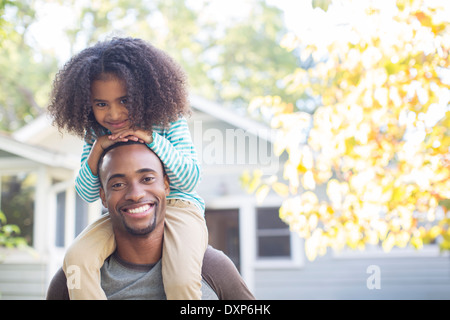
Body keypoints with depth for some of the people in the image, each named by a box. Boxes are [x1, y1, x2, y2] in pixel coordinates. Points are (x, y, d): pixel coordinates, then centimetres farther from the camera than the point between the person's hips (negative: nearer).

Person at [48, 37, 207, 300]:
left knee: (183, 282, -29)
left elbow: (190, 180, -10)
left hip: (177, 206, -3)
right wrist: (98, 148, -14)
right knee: (76, 259, -23)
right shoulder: (95, 134, 2)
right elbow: (87, 195, 3)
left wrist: (153, 139, -22)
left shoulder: (168, 121, -8)